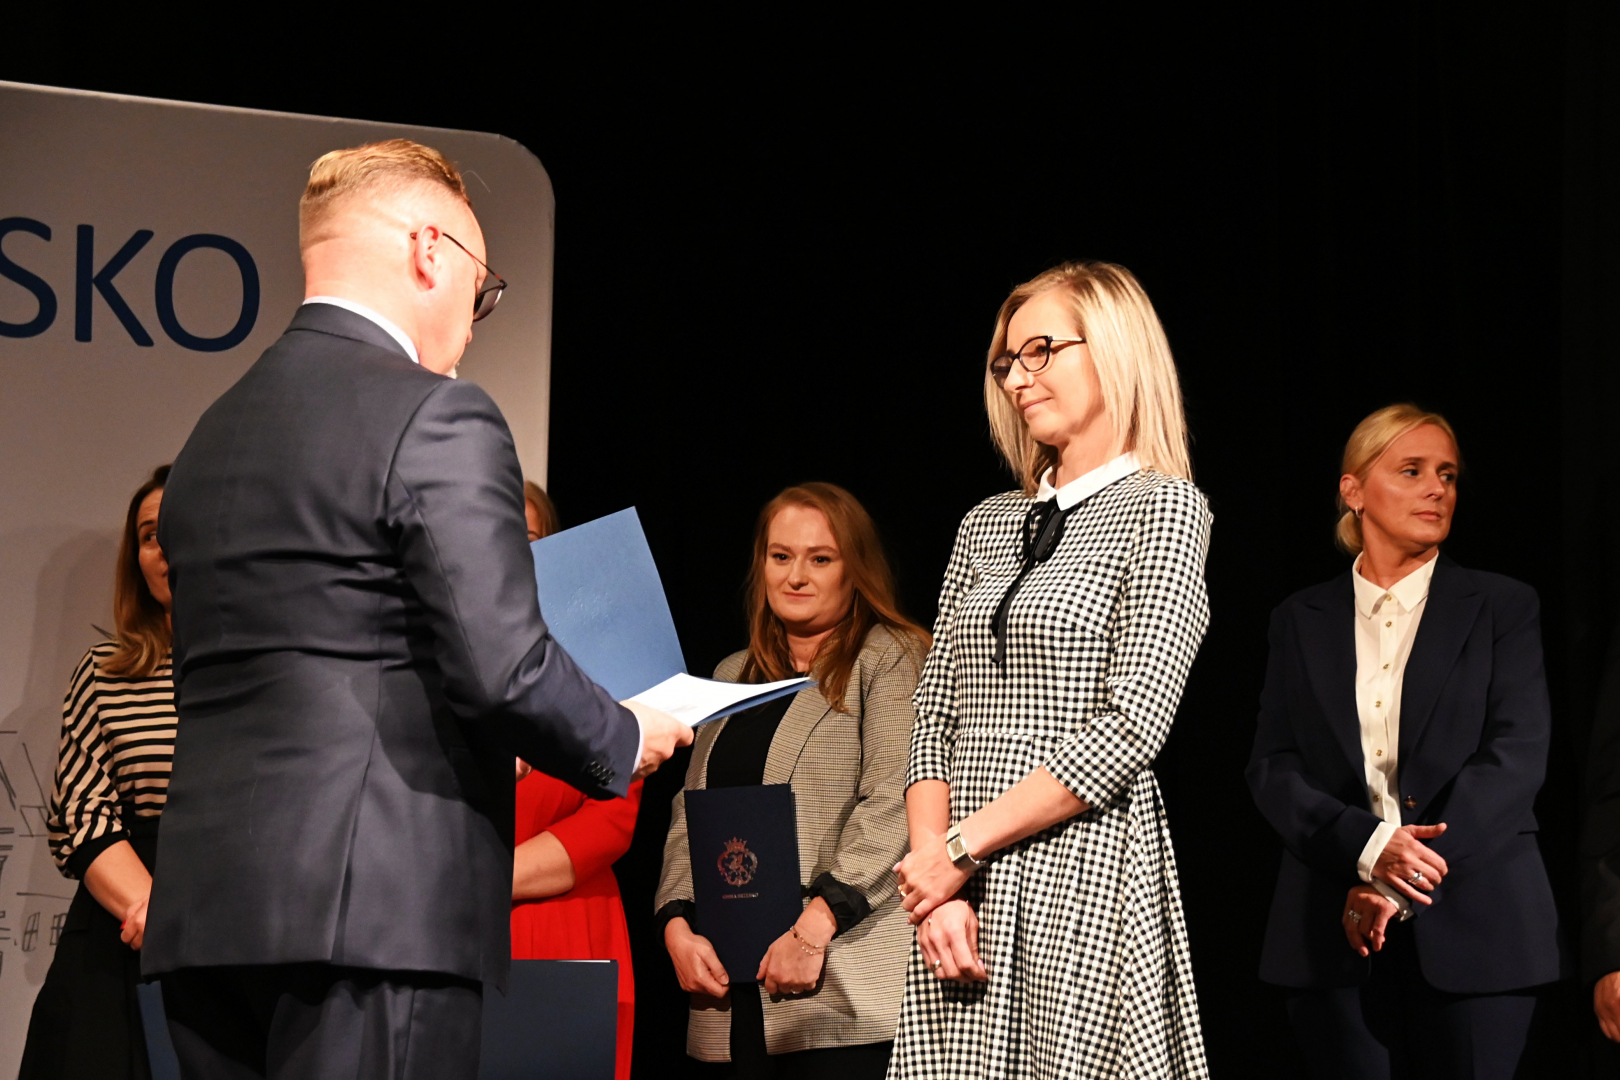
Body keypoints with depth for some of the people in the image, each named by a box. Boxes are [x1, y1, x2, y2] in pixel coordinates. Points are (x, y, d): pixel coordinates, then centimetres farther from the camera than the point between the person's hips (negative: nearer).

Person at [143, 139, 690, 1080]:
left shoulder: (216, 433, 17)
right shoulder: (437, 419, -8)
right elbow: (503, 669, -15)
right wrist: (627, 743, 4)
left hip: (205, 906, 8)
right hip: (374, 905, -8)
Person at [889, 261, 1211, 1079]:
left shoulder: (1163, 509, -2)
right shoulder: (988, 525, 16)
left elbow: (1130, 727, -12)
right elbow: (933, 714, 10)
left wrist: (961, 850, -12)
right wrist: (934, 867, -6)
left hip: (1080, 874, -5)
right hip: (962, 884, 5)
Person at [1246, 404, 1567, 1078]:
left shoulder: (1503, 608, 7)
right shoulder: (1301, 620, 12)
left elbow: (1516, 756, -4)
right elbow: (1271, 769, 4)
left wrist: (1402, 885, -13)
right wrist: (1369, 846, -16)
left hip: (1472, 927, -1)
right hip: (1337, 937, 1)